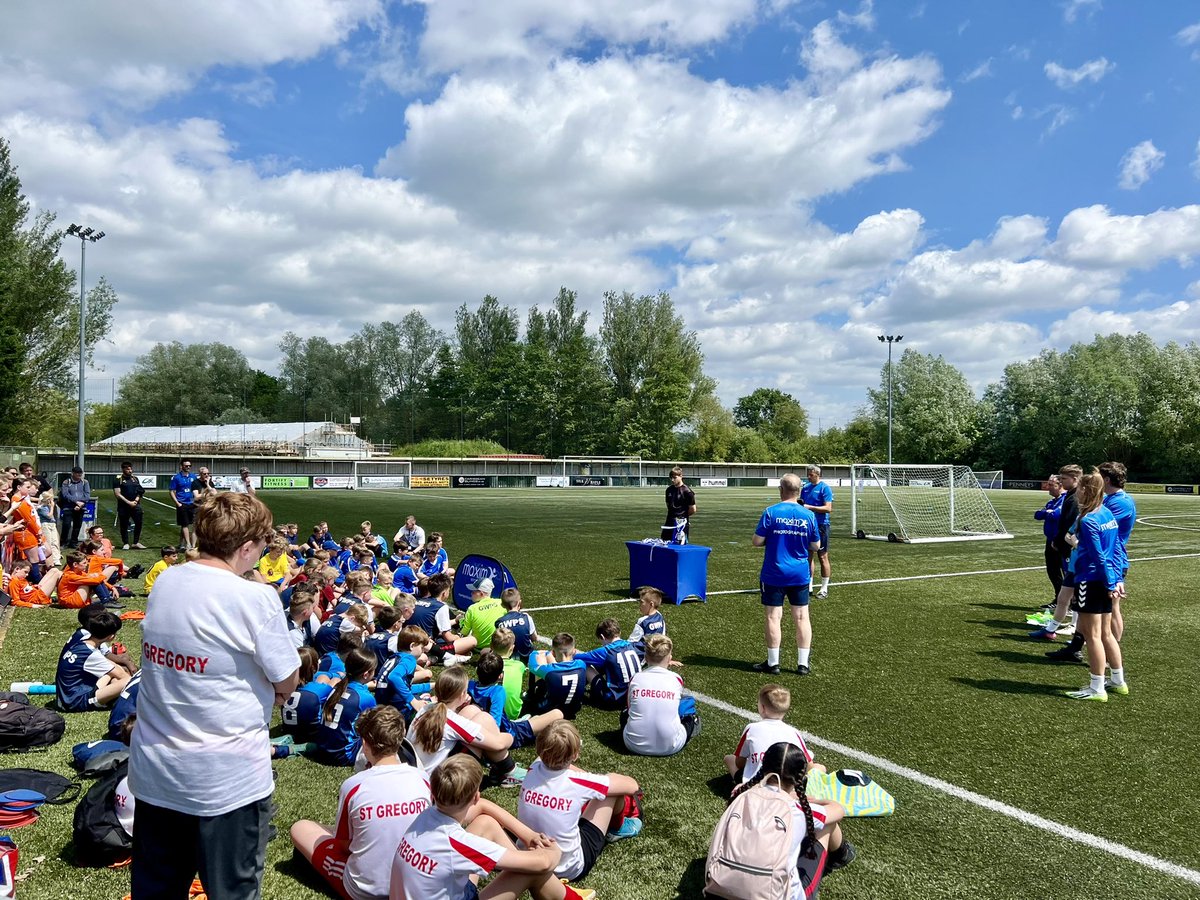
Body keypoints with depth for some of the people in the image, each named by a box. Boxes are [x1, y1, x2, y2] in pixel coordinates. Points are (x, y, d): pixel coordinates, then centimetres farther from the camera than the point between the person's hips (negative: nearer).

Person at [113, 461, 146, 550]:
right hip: (123, 506, -3)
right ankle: (125, 543, 15)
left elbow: (140, 492, 14)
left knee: (139, 523, -4)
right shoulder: (118, 480, -1)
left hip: (136, 505, 3)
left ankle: (136, 542, 6)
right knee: (124, 525, 4)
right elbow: (117, 494, -8)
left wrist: (136, 500, -5)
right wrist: (129, 502, -13)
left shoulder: (135, 479, 13)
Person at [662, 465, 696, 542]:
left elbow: (693, 510, -7)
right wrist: (672, 515, 11)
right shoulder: (669, 489, 9)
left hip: (681, 524, -6)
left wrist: (683, 515, 6)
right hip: (669, 522, 7)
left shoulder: (687, 491, -11)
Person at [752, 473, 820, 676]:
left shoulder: (771, 512, -11)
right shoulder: (808, 515, -2)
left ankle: (773, 663, 9)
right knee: (801, 617, 9)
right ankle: (803, 663, 14)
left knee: (773, 617, 4)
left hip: (774, 574, -3)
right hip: (800, 575, 3)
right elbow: (816, 545, 5)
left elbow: (756, 541, -10)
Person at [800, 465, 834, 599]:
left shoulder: (825, 488, -9)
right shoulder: (805, 488, 11)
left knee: (822, 557, 1)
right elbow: (802, 504, 20)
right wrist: (799, 504, -3)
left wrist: (809, 507, -21)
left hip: (821, 526, -6)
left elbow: (828, 508, -16)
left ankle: (824, 589, 8)